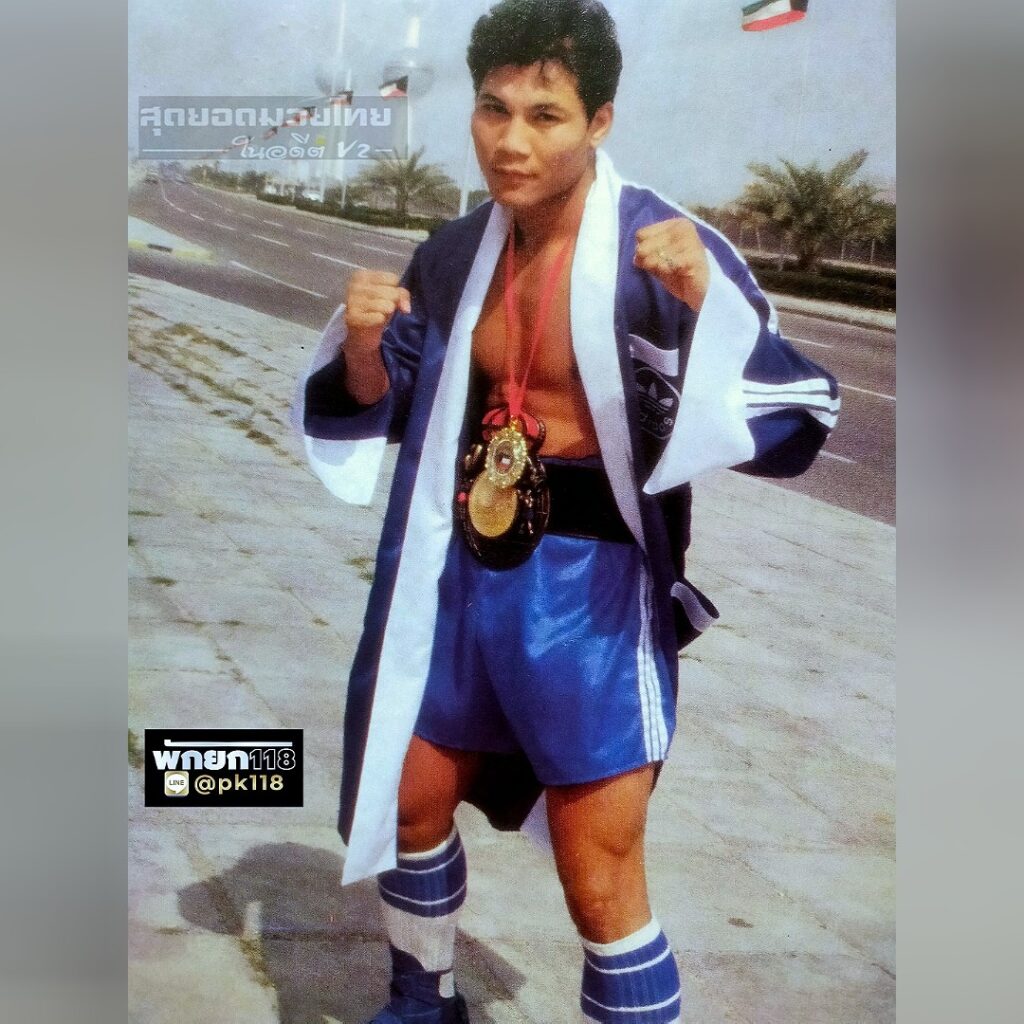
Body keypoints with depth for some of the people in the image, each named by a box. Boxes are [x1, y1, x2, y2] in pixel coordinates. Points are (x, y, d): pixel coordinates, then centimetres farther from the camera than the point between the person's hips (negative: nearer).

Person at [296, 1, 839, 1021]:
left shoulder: (659, 248, -15)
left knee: (600, 886, -1)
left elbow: (792, 428, -20)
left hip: (591, 589, -6)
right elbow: (380, 410, 13)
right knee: (407, 810, 21)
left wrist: (704, 297, -35)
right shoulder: (455, 254, 2)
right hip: (462, 572, 6)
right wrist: (363, 340, -9)